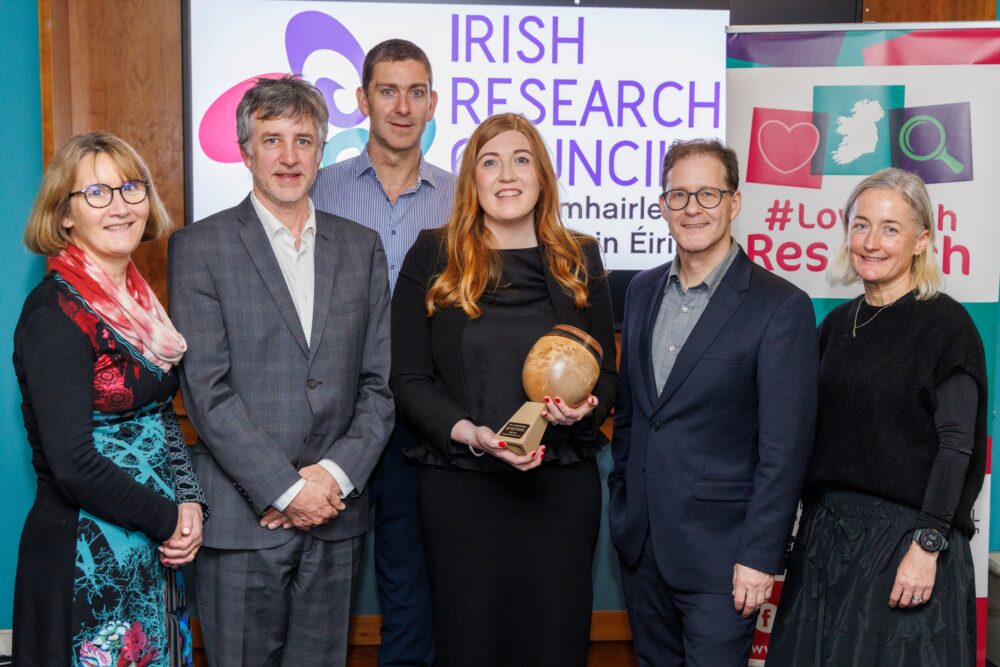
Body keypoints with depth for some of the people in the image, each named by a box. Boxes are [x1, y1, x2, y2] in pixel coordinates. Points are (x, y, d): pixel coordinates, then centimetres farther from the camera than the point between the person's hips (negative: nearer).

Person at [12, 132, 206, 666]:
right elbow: (74, 463, -22)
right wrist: (168, 519, -12)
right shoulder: (56, 312, -16)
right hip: (87, 560, -7)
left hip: (155, 552, 7)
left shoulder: (137, 300, 7)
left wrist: (189, 502, -3)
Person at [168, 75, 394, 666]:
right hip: (243, 518, -3)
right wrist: (287, 489, -13)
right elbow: (207, 389, -9)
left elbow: (380, 382, 7)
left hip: (336, 515, 3)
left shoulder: (361, 247, 10)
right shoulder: (200, 247, -2)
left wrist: (337, 475, -7)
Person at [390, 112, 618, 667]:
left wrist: (586, 407, -10)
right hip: (460, 486, -1)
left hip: (562, 484, 2)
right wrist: (470, 434, -16)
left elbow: (606, 372, 13)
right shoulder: (432, 259, 3)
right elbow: (408, 380, 0)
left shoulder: (579, 260, 9)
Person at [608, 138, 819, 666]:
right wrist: (620, 500, 13)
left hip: (718, 551, -6)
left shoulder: (781, 306, -11)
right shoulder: (643, 290, 8)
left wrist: (760, 557, -15)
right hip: (640, 542, 6)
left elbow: (785, 448, -13)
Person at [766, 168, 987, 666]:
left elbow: (956, 444, -12)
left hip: (905, 534, -5)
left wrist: (927, 545, -17)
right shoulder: (837, 324, 9)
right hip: (826, 530, 6)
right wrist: (812, 523, 9)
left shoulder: (945, 323, -8)